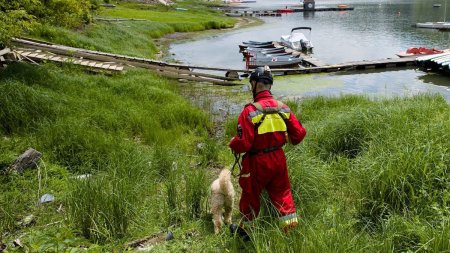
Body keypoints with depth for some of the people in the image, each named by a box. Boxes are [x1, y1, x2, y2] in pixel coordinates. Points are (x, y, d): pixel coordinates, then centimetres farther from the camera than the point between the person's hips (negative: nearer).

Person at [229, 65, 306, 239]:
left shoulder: (250, 111, -21)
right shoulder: (283, 108, -4)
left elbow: (243, 142, -23)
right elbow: (299, 133, 0)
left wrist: (232, 146, -1)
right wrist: (288, 140, 21)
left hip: (257, 161, -4)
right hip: (278, 159, 4)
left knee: (251, 195, 16)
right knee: (282, 193, 19)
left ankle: (245, 229, 36)